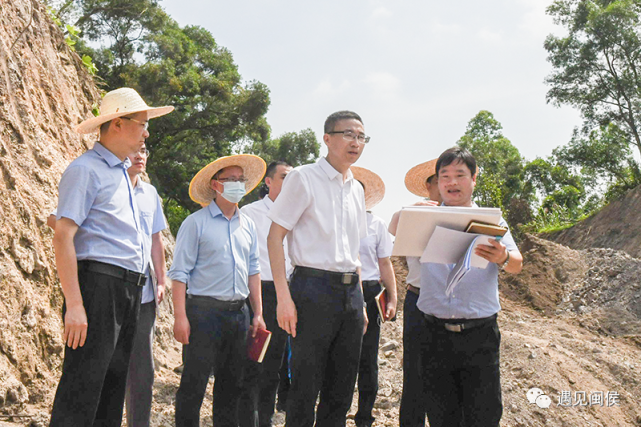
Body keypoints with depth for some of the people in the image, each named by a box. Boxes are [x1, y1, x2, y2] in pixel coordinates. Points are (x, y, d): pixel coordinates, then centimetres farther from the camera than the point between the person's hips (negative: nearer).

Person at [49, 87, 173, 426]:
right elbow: (63, 237, -15)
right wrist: (74, 304, -21)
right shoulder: (85, 169, -6)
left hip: (128, 292, 9)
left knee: (114, 383, 13)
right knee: (83, 385, -9)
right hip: (98, 283, -9)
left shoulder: (122, 172, 22)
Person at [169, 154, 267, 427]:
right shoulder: (196, 223, -4)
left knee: (232, 383, 12)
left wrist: (258, 314, 13)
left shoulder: (248, 225, 14)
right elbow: (180, 272, -7)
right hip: (204, 310, -6)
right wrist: (180, 317, -14)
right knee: (194, 382, -4)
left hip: (238, 313, 6)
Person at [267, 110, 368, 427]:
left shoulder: (356, 189, 17)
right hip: (313, 288, -6)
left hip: (350, 292, 7)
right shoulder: (304, 178, -4)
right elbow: (275, 237, -8)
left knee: (341, 390, 10)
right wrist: (284, 297, -15)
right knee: (306, 388, -3)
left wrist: (361, 302, 17)